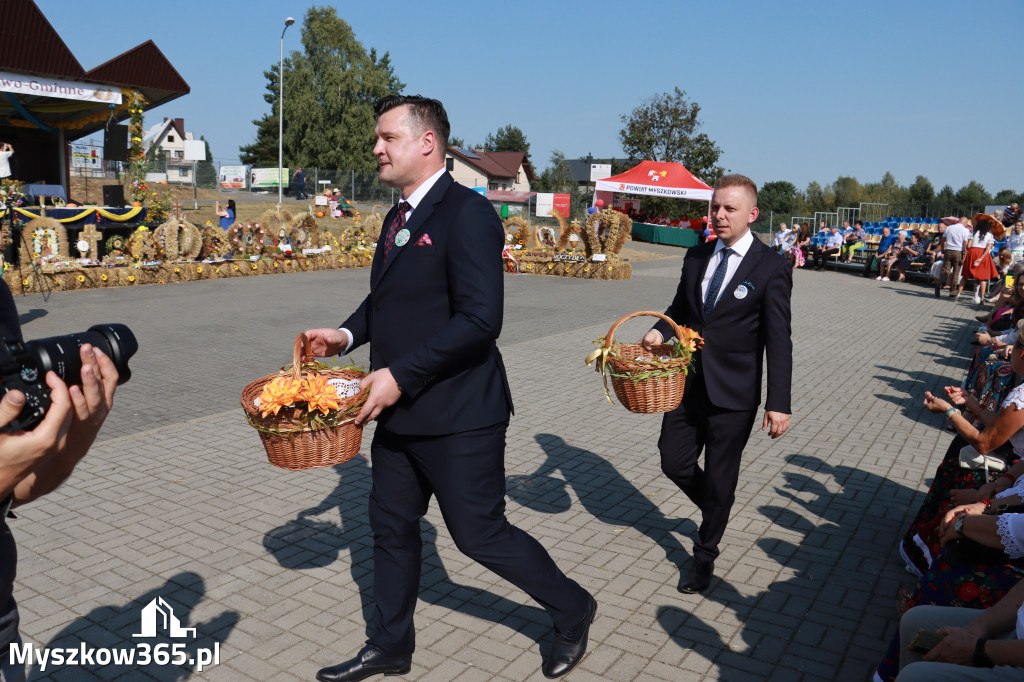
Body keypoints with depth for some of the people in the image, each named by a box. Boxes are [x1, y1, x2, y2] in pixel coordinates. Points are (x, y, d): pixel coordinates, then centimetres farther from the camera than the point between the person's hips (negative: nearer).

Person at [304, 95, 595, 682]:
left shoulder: (468, 213, -17)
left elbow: (480, 319, -25)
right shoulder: (400, 216, 12)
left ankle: (573, 611, 29)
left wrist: (401, 375, -23)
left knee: (480, 533, 4)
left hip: (457, 414, -9)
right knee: (392, 525, 18)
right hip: (400, 411, 9)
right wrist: (346, 335, 1)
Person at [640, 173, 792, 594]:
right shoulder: (696, 257, 5)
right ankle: (716, 509, 43)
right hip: (688, 384, 5)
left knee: (720, 478, 9)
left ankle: (705, 556, 31)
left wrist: (778, 403, -16)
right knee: (674, 462, 12)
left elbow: (778, 342, -11)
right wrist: (660, 331, -5)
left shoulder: (771, 269, -11)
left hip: (733, 394, -5)